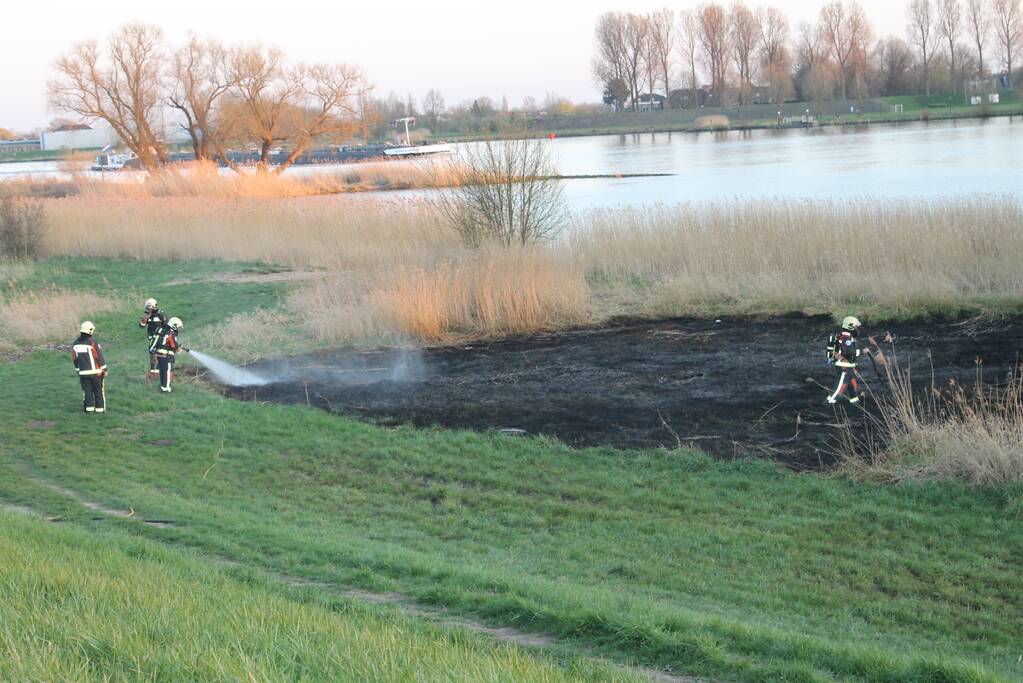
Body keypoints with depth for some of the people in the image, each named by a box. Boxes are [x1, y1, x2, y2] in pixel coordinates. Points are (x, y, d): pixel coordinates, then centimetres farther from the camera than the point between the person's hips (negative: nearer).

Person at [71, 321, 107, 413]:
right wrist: (104, 370, -4)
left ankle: (89, 409, 9)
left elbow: (74, 358, 9)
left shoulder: (76, 343, 1)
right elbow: (100, 357, -13)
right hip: (95, 371, -4)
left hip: (83, 373, 4)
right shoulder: (93, 343, -16)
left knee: (87, 391, 10)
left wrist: (78, 369, 20)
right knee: (99, 391, 8)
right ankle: (100, 408, 13)